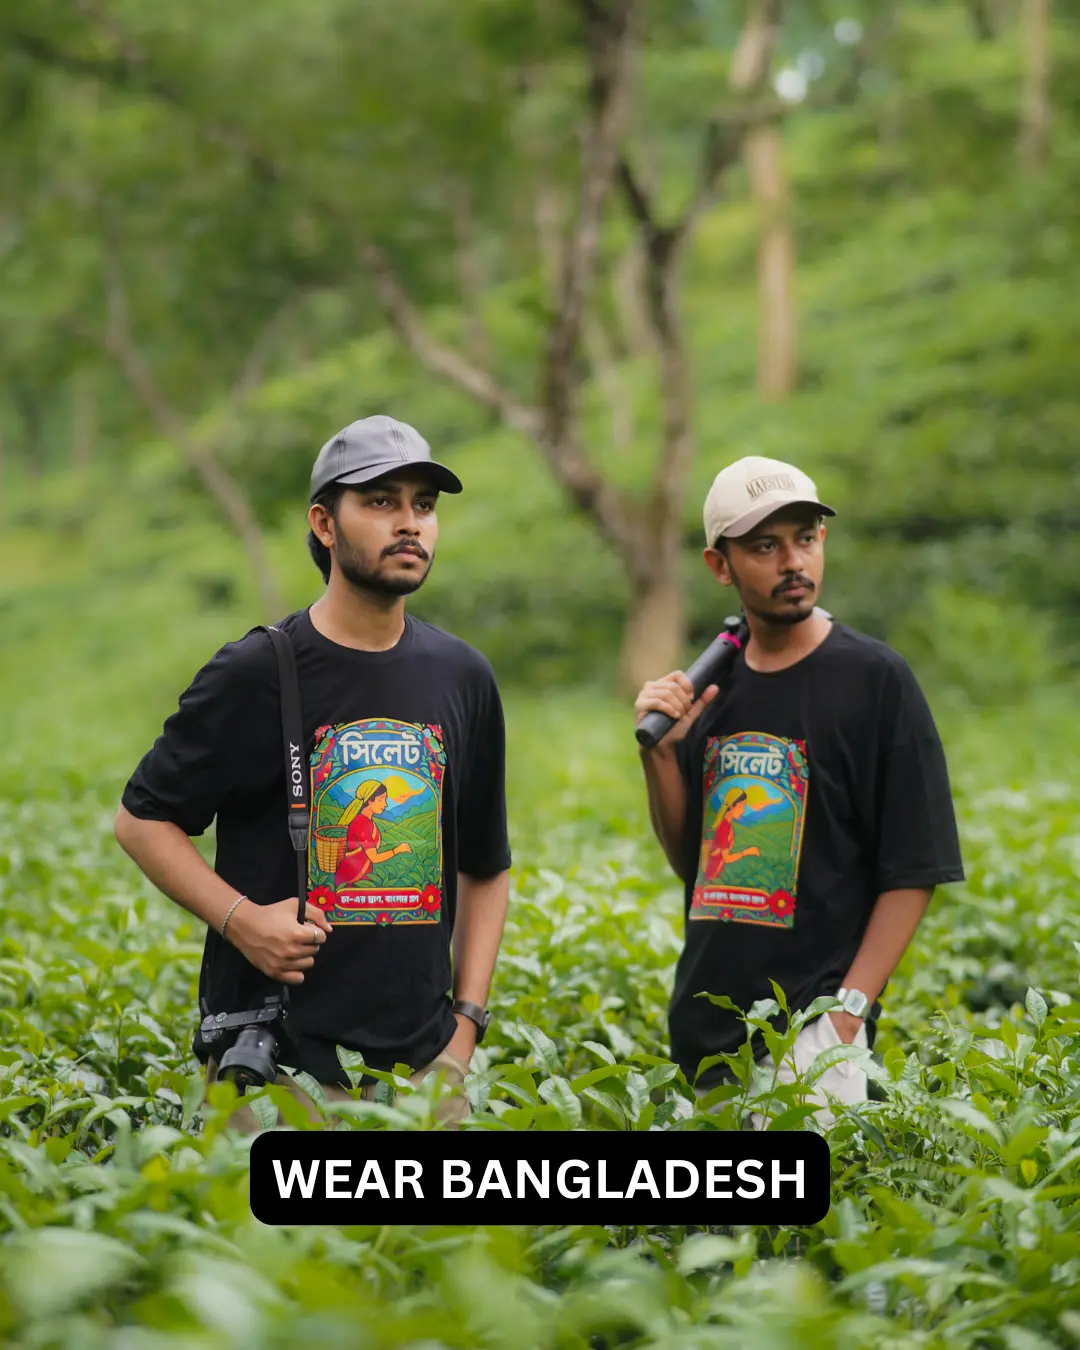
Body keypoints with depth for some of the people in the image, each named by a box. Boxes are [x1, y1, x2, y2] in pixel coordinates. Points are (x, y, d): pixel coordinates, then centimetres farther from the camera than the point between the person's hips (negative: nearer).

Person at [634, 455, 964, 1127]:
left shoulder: (875, 677, -5)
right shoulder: (712, 682, 11)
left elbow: (914, 871, -8)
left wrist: (847, 1011, -16)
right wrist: (661, 752, 0)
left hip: (810, 1029, -5)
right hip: (707, 1032, 5)